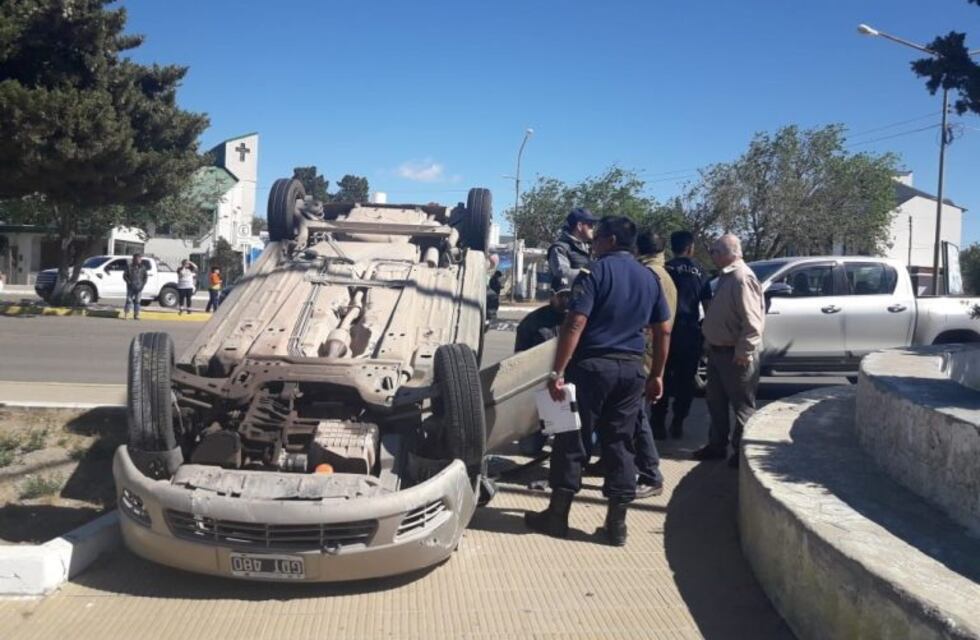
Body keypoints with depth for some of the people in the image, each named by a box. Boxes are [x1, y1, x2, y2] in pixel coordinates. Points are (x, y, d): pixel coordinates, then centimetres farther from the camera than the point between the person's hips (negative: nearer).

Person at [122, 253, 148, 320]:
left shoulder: (142, 267, 7)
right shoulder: (129, 266, 1)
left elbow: (145, 277, 10)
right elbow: (124, 275, 2)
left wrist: (143, 284, -3)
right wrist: (129, 282, -10)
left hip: (139, 288, 2)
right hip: (131, 287, -2)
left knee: (137, 301, 2)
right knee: (128, 301, -6)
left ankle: (136, 315, 6)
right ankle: (125, 314, -3)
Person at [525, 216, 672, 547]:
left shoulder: (594, 273, -9)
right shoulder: (649, 278, 11)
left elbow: (575, 325, -17)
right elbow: (664, 331, 12)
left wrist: (558, 372, -17)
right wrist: (657, 374, 19)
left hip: (593, 365, -6)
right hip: (631, 369, 6)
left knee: (572, 440, 5)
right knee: (620, 444, 10)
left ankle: (557, 515, 14)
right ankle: (616, 524, 13)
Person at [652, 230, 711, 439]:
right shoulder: (699, 271, 3)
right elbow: (707, 303, 2)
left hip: (666, 330, 0)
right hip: (690, 331, 0)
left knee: (663, 377, 8)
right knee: (685, 379, 9)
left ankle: (658, 424, 6)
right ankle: (677, 424, 9)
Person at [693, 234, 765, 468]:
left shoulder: (742, 278, -20)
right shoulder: (726, 276, 12)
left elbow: (752, 321, -25)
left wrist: (743, 351, -24)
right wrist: (710, 340, 19)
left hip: (735, 354, -10)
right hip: (718, 350, 10)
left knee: (742, 405, 3)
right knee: (716, 401, 18)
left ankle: (741, 451, 13)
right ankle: (717, 445, 30)